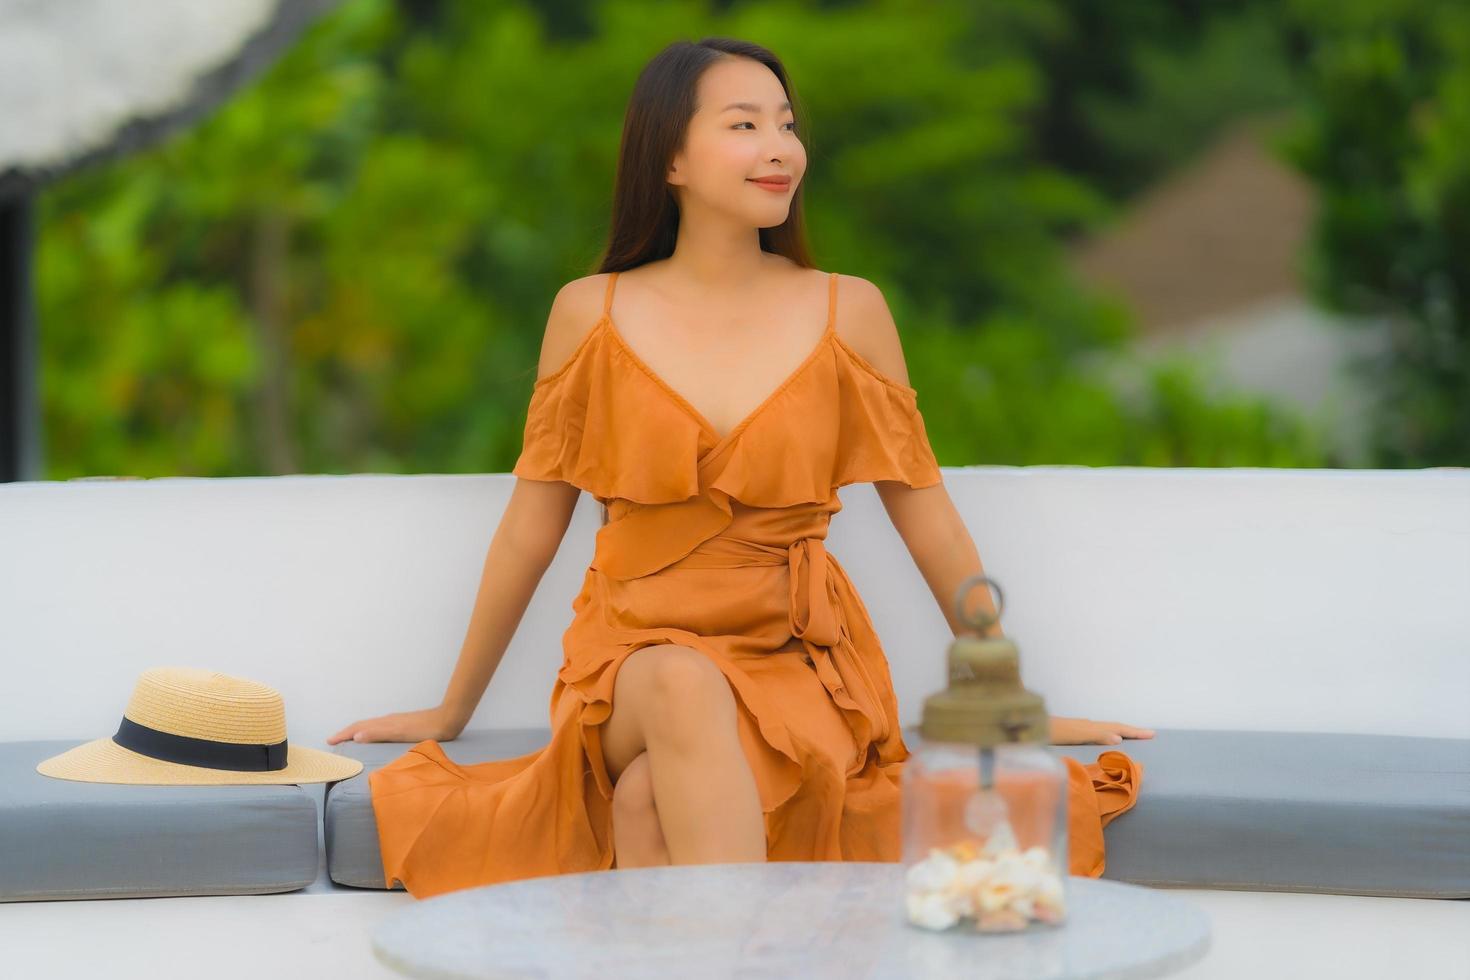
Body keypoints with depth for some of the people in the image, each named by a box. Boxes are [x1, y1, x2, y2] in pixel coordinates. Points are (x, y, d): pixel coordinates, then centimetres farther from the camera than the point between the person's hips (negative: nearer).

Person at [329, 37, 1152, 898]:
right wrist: (451, 713, 16)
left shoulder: (849, 312, 2)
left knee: (651, 796, -33)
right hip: (633, 657, 1)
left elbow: (931, 523, 8)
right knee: (684, 683, -36)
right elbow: (530, 530, 11)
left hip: (797, 665, 0)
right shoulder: (592, 313, 2)